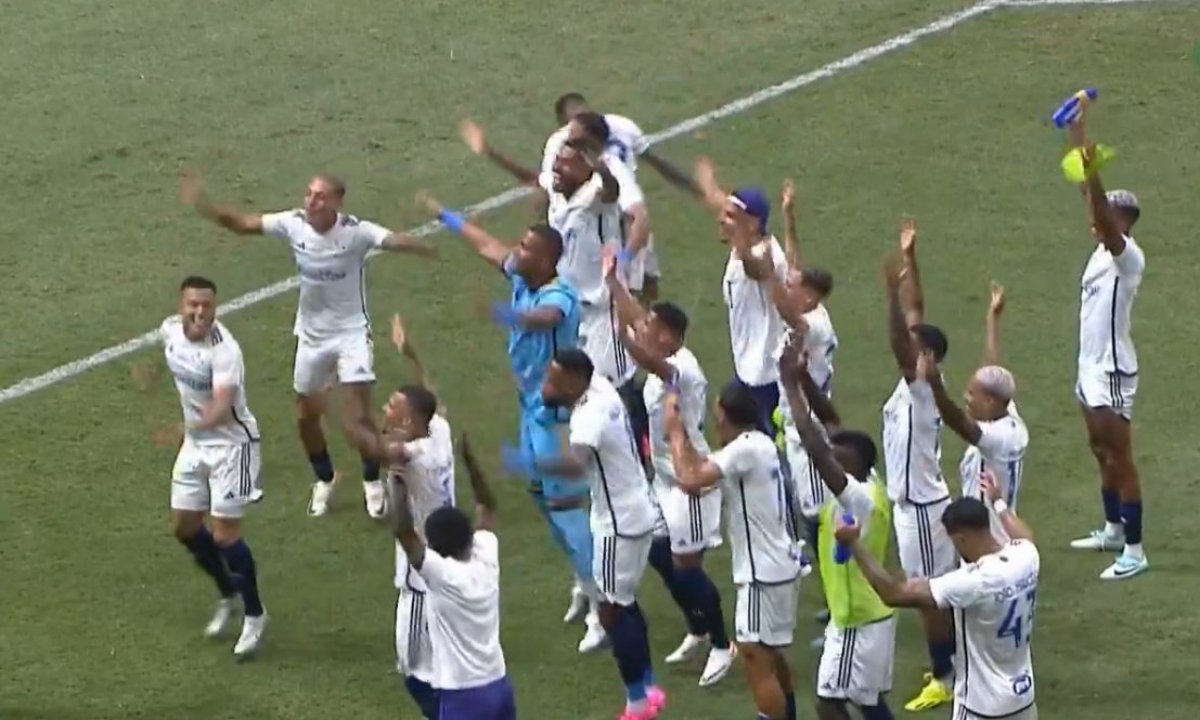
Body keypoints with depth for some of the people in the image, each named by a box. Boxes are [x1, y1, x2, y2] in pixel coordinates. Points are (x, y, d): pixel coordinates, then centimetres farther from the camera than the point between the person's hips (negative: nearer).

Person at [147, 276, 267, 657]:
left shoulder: (223, 349, -28)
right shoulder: (169, 330, -7)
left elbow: (222, 406, -40)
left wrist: (201, 422, -58)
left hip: (232, 443, -8)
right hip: (195, 441, 8)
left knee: (225, 534, -8)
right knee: (184, 527, 13)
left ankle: (254, 614, 12)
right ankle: (228, 596, 36)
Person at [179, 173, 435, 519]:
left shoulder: (355, 231, -25)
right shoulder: (293, 224, -13)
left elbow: (394, 241, -40)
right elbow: (244, 224, -4)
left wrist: (429, 249, -60)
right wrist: (207, 208, -18)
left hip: (351, 332, -4)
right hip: (311, 333, 4)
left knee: (358, 417, -10)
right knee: (307, 414, 14)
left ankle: (372, 481, 18)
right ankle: (324, 479, 40)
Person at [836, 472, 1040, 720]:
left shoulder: (974, 582, -31)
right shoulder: (1026, 556, -9)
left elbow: (893, 593, -30)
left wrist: (854, 543, -20)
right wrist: (998, 501, 39)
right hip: (1022, 696, 8)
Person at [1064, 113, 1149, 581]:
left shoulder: (1128, 256, -19)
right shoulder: (1104, 248, 6)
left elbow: (1106, 218, -38)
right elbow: (1093, 202, 12)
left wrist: (1092, 172, -50)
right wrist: (1079, 139, 12)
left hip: (1112, 372, -10)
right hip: (1091, 367, 10)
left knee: (1118, 457, -7)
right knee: (1101, 452, 20)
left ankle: (1134, 551, -4)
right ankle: (1113, 529, 35)